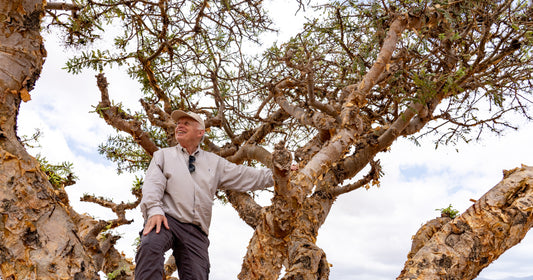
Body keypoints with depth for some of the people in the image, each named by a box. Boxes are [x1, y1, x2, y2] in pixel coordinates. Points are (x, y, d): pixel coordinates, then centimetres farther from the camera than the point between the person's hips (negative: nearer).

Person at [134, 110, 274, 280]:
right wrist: (154, 210, -19)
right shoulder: (163, 155, 18)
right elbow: (153, 183, 1)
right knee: (150, 245, -35)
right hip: (166, 219, -2)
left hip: (196, 231, 3)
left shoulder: (214, 162, 23)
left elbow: (244, 176, 21)